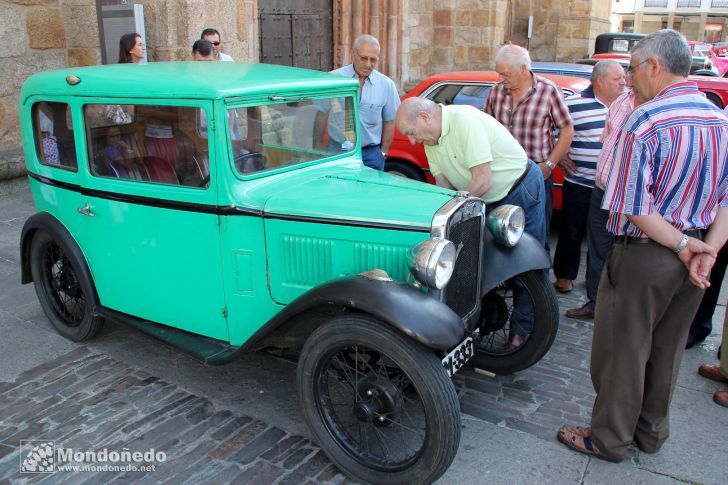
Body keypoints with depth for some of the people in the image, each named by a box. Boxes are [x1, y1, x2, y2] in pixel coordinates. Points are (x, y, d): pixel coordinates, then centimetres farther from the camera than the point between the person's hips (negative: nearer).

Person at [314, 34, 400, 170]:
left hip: (371, 154, 1)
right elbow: (321, 115, 2)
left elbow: (389, 122, 7)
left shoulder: (387, 85, 1)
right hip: (337, 151, -1)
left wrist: (383, 153, 6)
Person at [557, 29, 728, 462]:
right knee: (667, 348, 20)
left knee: (623, 349, 8)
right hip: (692, 255, 7)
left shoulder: (645, 122, -20)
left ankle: (610, 439, 23)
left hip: (645, 256, -7)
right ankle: (652, 431, 36)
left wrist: (683, 246, -12)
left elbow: (634, 208, -22)